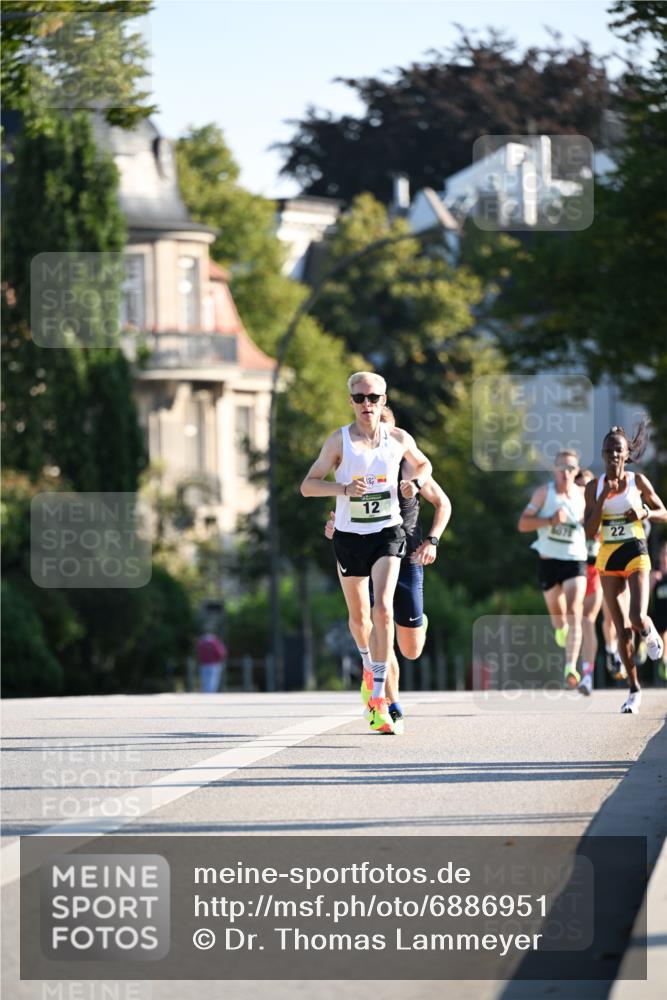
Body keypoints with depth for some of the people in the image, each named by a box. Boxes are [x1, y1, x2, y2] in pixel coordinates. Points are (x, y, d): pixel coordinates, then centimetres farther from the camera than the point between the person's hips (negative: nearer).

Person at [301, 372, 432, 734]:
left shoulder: (399, 439, 0)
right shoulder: (339, 440, -5)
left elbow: (423, 464, 20)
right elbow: (308, 485, -5)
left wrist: (415, 482, -2)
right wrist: (344, 489, -22)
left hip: (387, 533, -1)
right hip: (349, 537, 1)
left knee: (383, 609, -20)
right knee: (358, 615, 13)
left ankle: (379, 697, -19)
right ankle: (369, 666, 46)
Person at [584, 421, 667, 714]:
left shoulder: (638, 481, -1)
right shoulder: (594, 487, 1)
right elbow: (589, 532, -6)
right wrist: (603, 497, -15)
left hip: (636, 555, -2)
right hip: (608, 558, 2)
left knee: (638, 618, -21)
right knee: (622, 629, 3)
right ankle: (634, 689, 13)